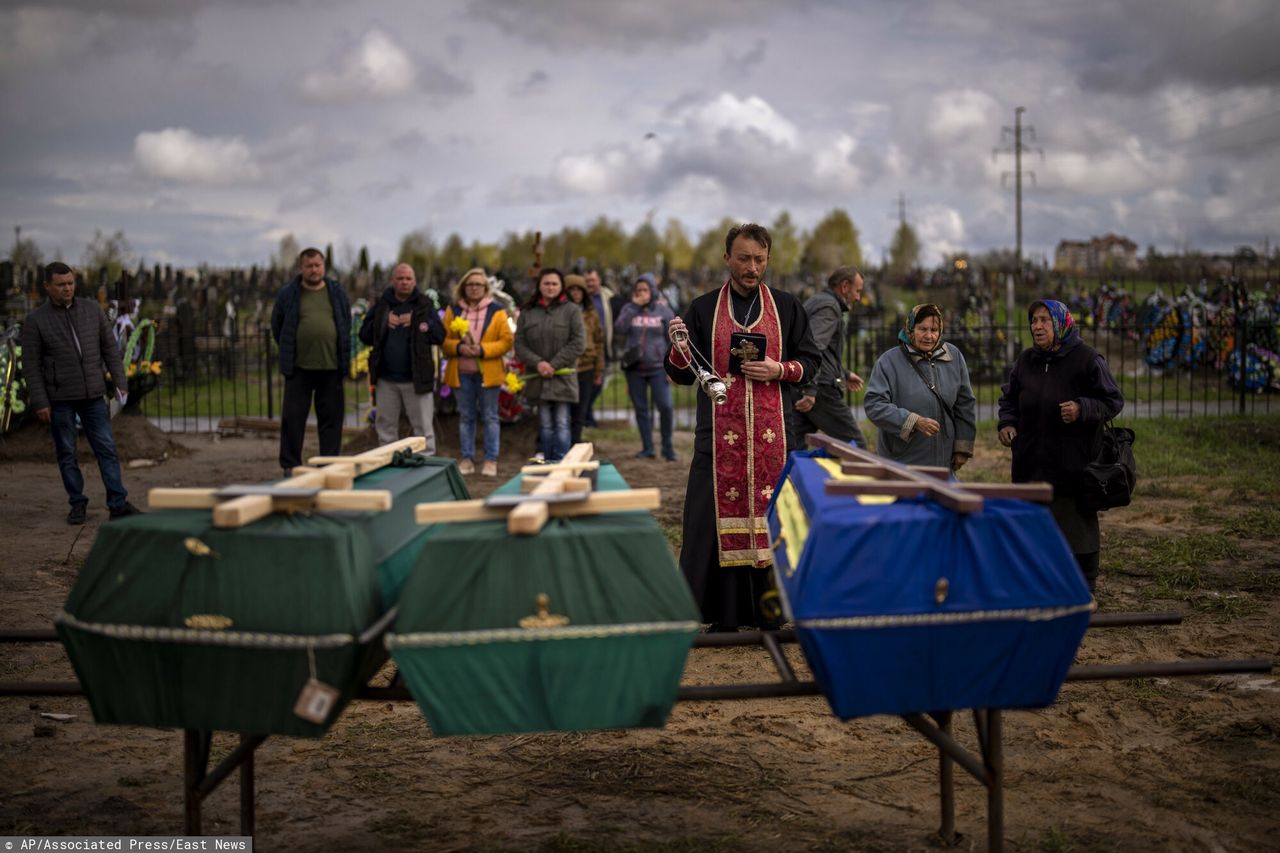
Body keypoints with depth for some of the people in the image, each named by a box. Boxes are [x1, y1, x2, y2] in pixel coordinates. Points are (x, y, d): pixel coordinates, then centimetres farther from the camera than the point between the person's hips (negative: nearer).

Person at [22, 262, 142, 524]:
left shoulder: (92, 309, 3)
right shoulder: (35, 320, -4)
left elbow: (110, 348, 7)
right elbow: (31, 365, -5)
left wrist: (120, 382, 1)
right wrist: (39, 402, -10)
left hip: (93, 395, 2)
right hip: (59, 398, -2)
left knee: (107, 449, -1)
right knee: (66, 453, 6)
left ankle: (118, 504, 1)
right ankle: (78, 504, 17)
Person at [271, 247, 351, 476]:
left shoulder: (337, 292, 8)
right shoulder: (287, 294, 2)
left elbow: (346, 325, 16)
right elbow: (277, 326, 13)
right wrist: (288, 352, 12)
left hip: (331, 367, 2)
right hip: (299, 368, -1)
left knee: (331, 419, 5)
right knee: (293, 417, -1)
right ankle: (290, 465, 7)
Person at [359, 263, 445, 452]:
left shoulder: (425, 305, 2)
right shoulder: (381, 305, 10)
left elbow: (440, 335, -6)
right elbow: (364, 335, 6)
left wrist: (419, 323, -17)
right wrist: (383, 322, -8)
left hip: (416, 378, -3)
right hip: (386, 379, 4)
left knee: (423, 427, -1)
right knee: (385, 427, 12)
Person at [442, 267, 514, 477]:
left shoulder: (496, 310, -1)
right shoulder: (453, 310, 7)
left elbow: (506, 341, -4)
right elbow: (444, 340, 6)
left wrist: (483, 349, -17)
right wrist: (458, 347, -14)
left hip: (487, 372, -2)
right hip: (461, 372, 2)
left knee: (490, 417, 3)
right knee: (465, 417, 9)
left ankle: (491, 460, 9)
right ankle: (467, 459, 16)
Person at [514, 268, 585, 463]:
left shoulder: (571, 310, 0)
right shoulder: (528, 313, 8)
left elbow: (578, 343, -6)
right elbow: (519, 344, 3)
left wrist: (554, 364, -12)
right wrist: (538, 363, -13)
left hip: (563, 377, -3)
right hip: (538, 378, 3)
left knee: (561, 425, -4)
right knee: (545, 425, 9)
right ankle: (547, 464, 16)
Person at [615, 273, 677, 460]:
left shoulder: (663, 310, 2)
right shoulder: (629, 309, 6)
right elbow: (618, 329, -12)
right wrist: (634, 306, -13)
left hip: (658, 368, -2)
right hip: (634, 368, 2)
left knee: (665, 406, -11)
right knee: (641, 409, 8)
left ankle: (667, 446, 4)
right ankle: (647, 448, 17)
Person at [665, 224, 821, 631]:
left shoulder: (786, 307, 11)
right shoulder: (703, 309, 9)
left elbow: (811, 361, 11)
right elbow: (681, 375, 8)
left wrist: (779, 371, -8)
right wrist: (679, 349, -13)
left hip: (774, 433, 0)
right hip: (720, 435, 0)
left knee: (772, 517, -1)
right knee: (719, 515, -3)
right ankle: (722, 614, 4)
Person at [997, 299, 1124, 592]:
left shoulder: (1086, 358, -7)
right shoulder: (1026, 360, 10)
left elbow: (1113, 401, -6)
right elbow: (1009, 398, 20)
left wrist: (1082, 409, -22)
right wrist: (1006, 423, 2)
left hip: (1074, 463, -5)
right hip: (1032, 463, 5)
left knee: (1077, 524, 3)